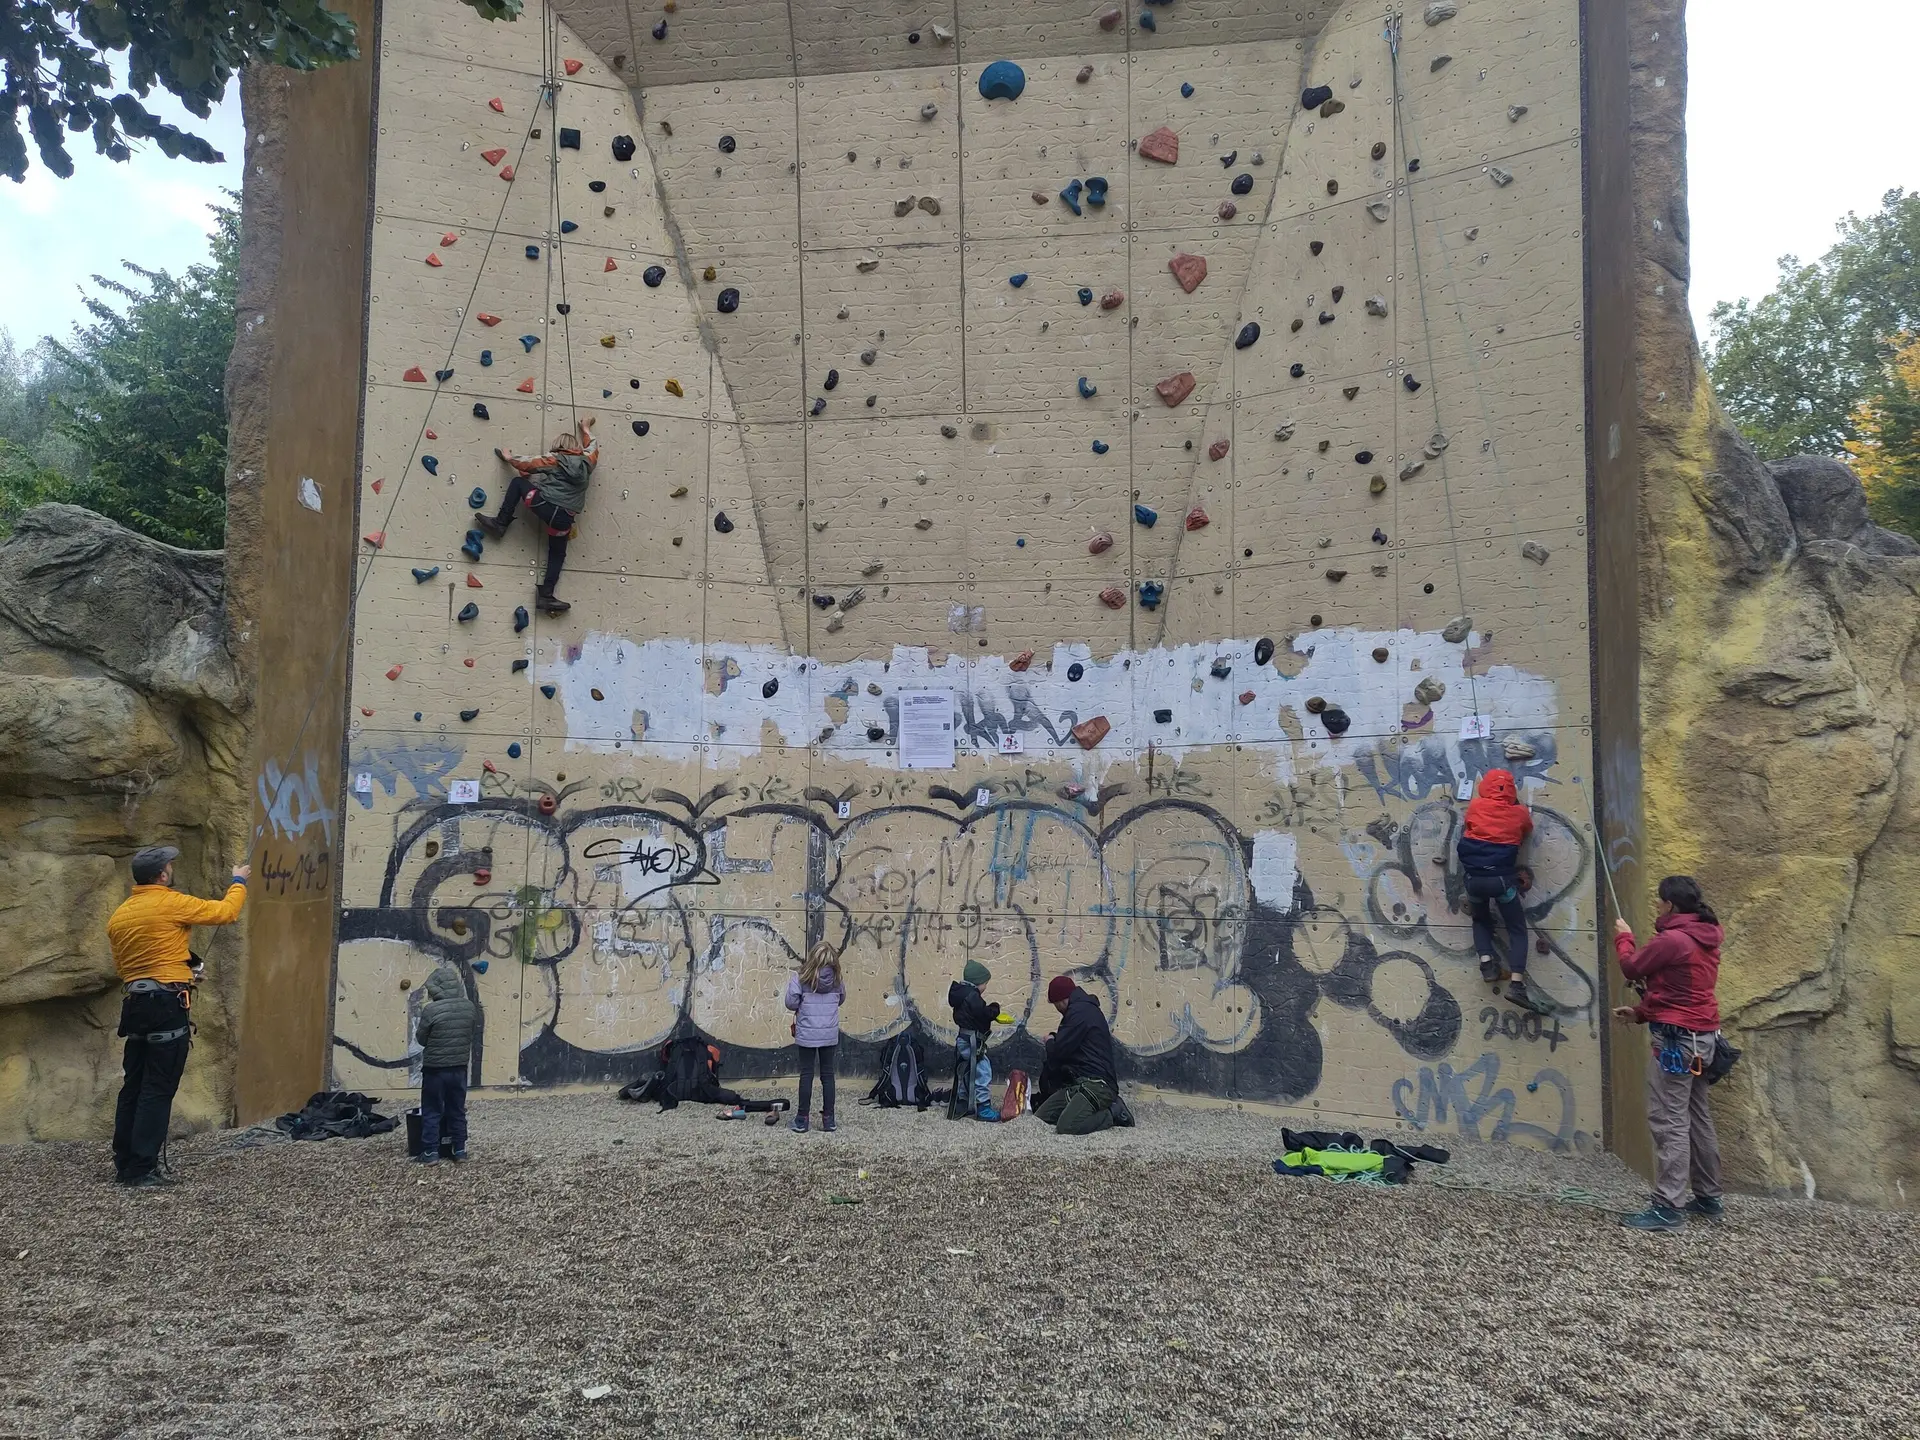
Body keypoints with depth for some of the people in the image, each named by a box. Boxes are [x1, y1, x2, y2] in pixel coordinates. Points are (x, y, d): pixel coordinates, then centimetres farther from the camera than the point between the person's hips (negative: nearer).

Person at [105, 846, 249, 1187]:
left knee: (133, 1085, 13)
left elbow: (121, 966, 17)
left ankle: (125, 1160, 19)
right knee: (159, 1089, -3)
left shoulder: (119, 915, 11)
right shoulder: (171, 903, -11)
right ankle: (142, 1168, -1)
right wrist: (238, 882, 14)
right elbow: (226, 912, -3)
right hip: (167, 1005, -8)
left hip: (135, 1004, 8)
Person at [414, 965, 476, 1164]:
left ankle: (431, 1153, 11)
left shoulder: (431, 1010, -18)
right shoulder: (469, 1006, -2)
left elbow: (422, 1039, -6)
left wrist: (416, 1032, 15)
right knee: (457, 1110, 15)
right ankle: (460, 1150, 21)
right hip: (459, 1067, 5)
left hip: (435, 1068, -5)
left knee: (432, 1112, 8)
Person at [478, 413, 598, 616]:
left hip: (545, 505, -3)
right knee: (557, 555, 18)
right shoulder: (586, 461, 17)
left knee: (517, 482, 20)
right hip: (565, 519, 3)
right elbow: (593, 447, 38)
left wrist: (509, 457, 27)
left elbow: (528, 464, 8)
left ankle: (500, 523, 13)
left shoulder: (555, 459, 7)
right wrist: (586, 428, 54)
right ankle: (546, 594, 7)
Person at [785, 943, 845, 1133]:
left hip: (807, 1034, -2)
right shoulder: (837, 979, -3)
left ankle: (802, 1120, 11)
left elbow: (791, 1003, -12)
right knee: (828, 1075, 10)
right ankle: (829, 1120, 14)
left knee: (806, 1075, 6)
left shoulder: (802, 978, -13)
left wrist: (791, 983, 5)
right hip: (829, 1034, 2)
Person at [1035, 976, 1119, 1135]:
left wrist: (1050, 1041, 6)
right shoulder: (1086, 1008, 21)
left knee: (1066, 1126, -30)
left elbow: (1059, 1051, -13)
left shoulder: (1079, 1011, -12)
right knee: (1040, 1117, -3)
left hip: (1096, 1084, -10)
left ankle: (1109, 1114, -5)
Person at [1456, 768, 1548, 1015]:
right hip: (1502, 878, -1)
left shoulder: (1474, 806, 4)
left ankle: (1486, 961, 5)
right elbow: (1526, 833, 24)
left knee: (1481, 920, 27)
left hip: (1474, 878, 2)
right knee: (1517, 930, 7)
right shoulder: (1520, 812, 4)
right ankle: (1517, 984, -9)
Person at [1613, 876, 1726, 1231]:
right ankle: (1709, 1199, 25)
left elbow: (1632, 968, -7)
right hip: (1701, 1036, 10)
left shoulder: (1672, 940, -20)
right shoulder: (1704, 939, 11)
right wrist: (1641, 1013, 16)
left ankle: (1668, 1207, -6)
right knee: (1697, 1119, 17)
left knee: (1669, 1122, -7)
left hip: (1676, 1039, -10)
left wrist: (1623, 938, 11)